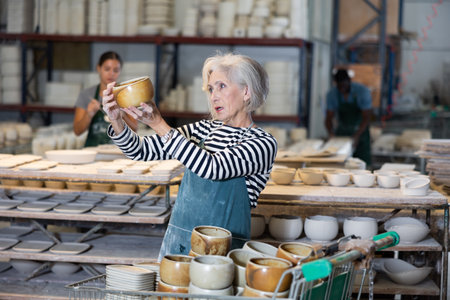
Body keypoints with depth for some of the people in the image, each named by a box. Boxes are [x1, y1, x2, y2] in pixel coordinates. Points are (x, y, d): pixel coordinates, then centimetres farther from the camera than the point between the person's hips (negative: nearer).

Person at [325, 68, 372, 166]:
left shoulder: (362, 91, -19)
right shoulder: (332, 94, -12)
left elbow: (366, 117, -20)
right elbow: (329, 118, -10)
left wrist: (357, 135, -33)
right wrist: (331, 132, -30)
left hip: (360, 131, -2)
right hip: (342, 131, 2)